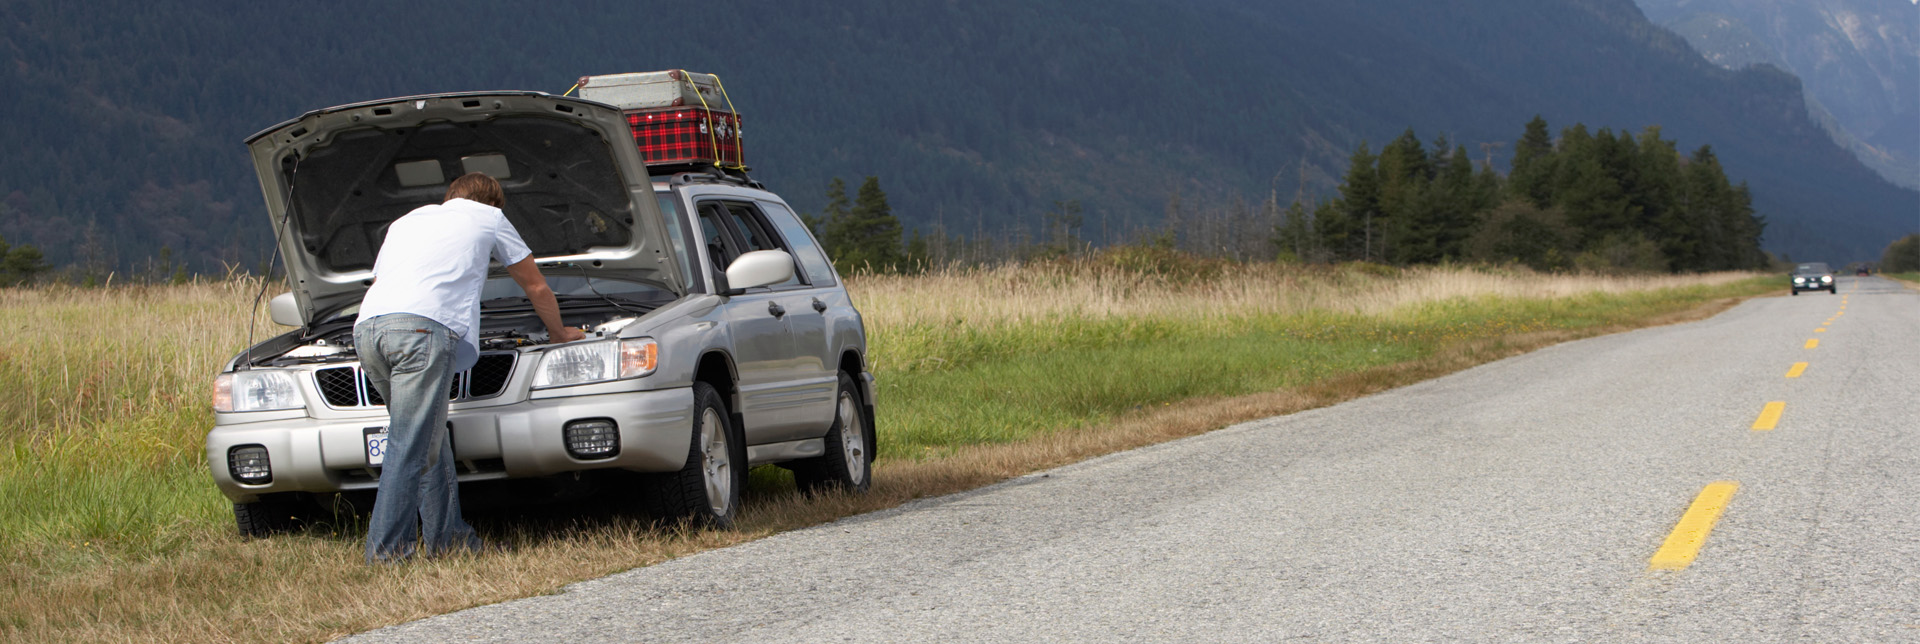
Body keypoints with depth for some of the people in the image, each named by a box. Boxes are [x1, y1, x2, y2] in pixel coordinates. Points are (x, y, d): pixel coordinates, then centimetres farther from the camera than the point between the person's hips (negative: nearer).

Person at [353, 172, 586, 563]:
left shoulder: (406, 221, 36)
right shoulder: (489, 218, 24)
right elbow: (536, 286, 34)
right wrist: (560, 334, 51)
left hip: (367, 327, 6)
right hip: (423, 327, -6)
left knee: (429, 436, 17)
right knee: (409, 447, -8)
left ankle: (445, 537, 18)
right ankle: (385, 551, -15)